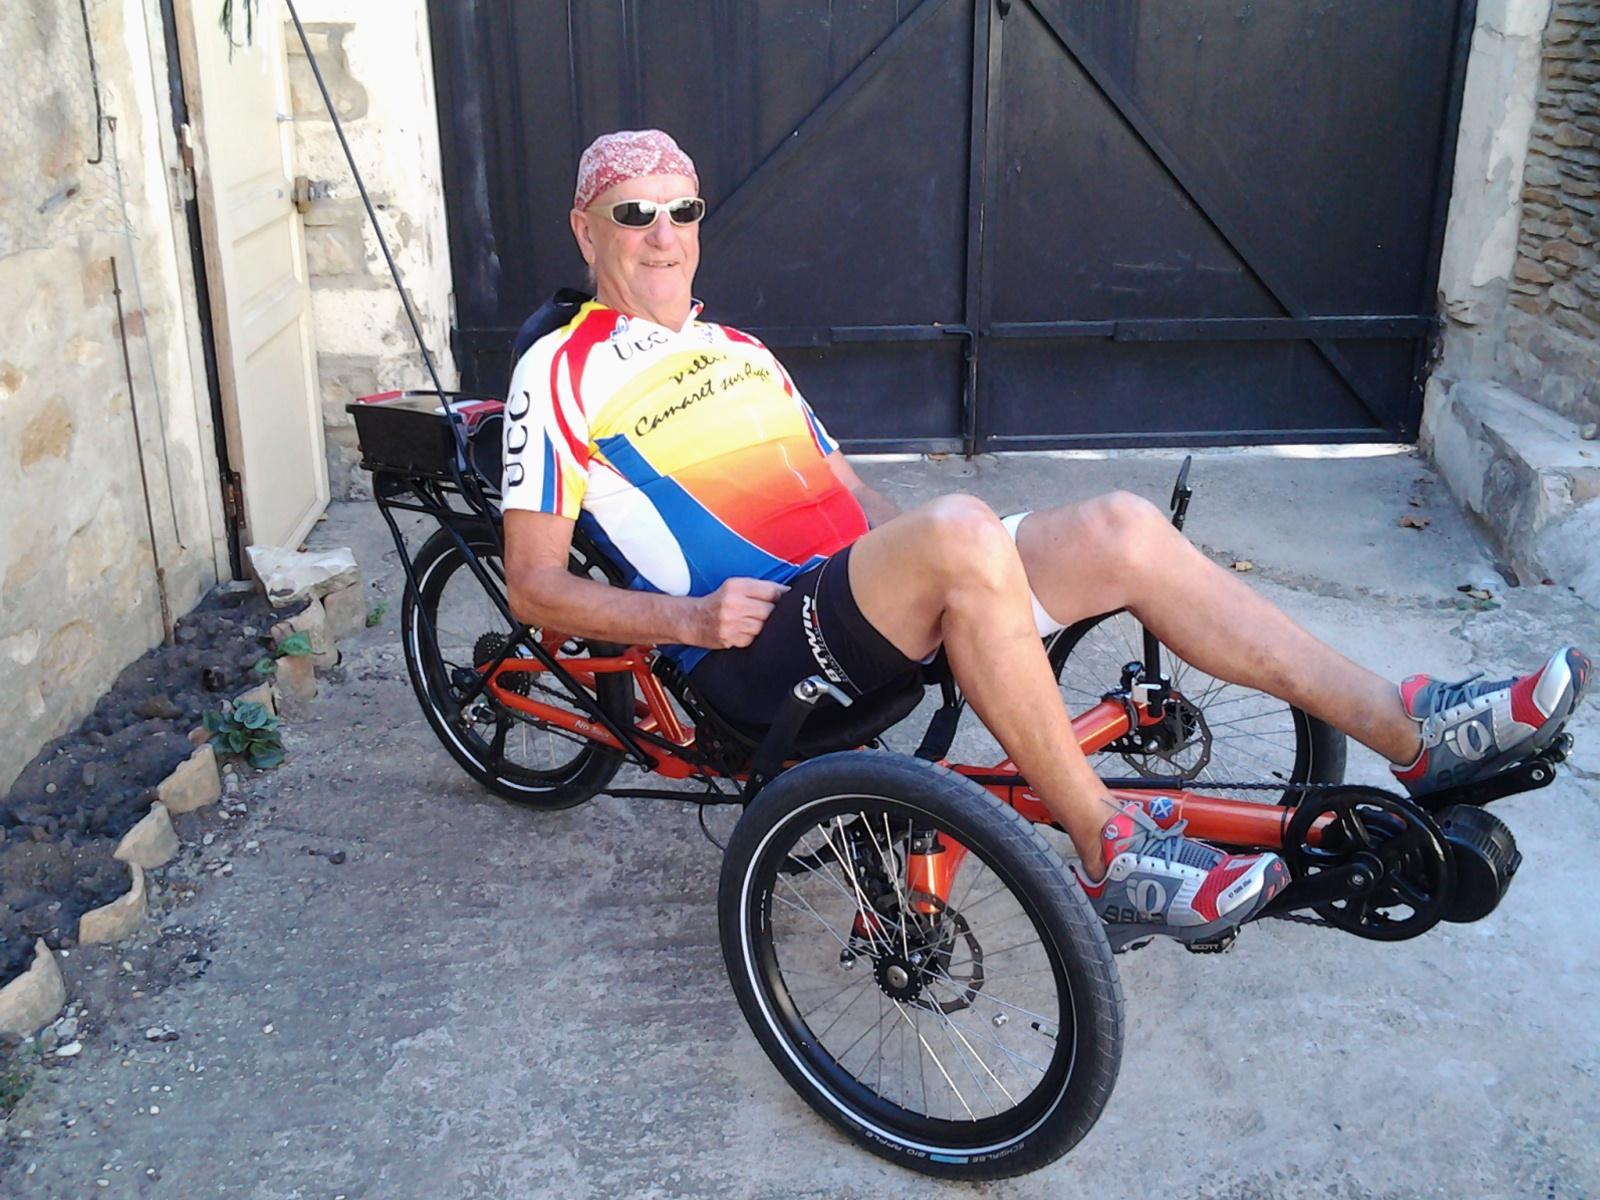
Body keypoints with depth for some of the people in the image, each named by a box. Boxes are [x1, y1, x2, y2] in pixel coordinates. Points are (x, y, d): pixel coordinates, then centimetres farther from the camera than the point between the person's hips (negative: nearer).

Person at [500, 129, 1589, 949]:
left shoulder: (740, 352, 24)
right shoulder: (560, 375, 3)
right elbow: (534, 586, -3)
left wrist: (932, 557, 5)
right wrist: (693, 615, -17)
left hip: (858, 605, 7)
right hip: (757, 653, -7)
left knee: (1120, 529, -12)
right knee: (962, 530, -35)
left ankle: (1412, 732, -10)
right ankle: (1113, 857, -25)